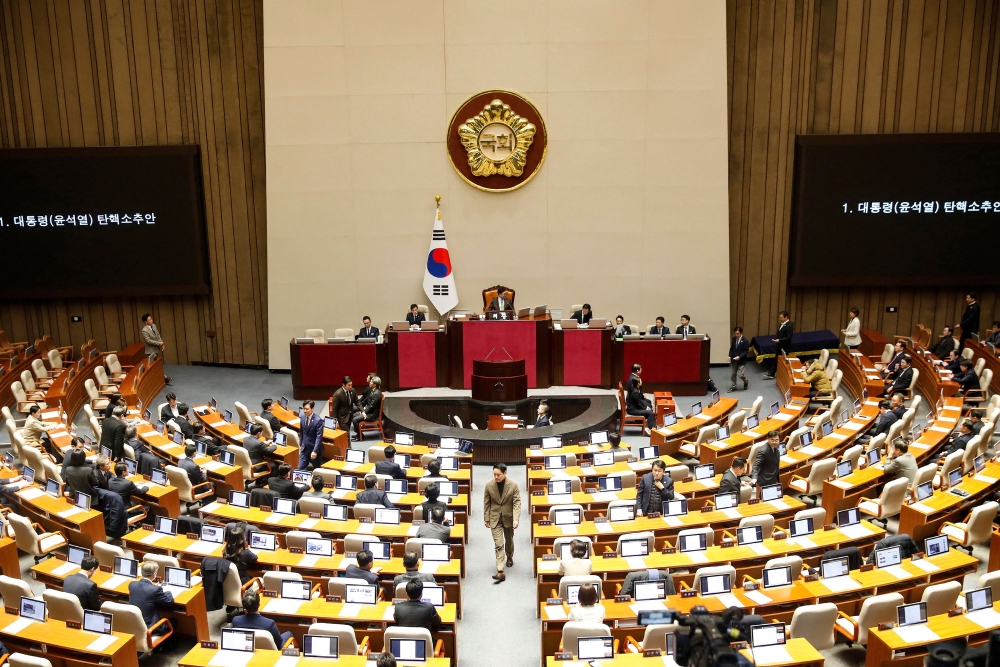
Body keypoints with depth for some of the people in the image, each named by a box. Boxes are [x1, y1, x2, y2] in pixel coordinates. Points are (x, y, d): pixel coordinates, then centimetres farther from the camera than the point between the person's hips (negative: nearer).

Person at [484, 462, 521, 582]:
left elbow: (517, 503, -16)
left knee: (509, 540, 22)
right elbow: (486, 503, -2)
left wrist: (516, 519, -26)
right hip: (495, 518, 0)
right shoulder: (489, 485, -12)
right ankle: (500, 572, -13)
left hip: (508, 517, 1)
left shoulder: (513, 485, -16)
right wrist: (486, 519, 1)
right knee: (498, 544, -9)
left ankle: (510, 557, 52)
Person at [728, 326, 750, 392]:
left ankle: (746, 382, 26)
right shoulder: (734, 339, 1)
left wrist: (740, 356, -23)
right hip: (734, 360, 5)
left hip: (741, 360, -5)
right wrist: (730, 356, -2)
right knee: (733, 374, 11)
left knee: (740, 374, -5)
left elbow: (746, 351, -13)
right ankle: (733, 387, 23)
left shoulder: (745, 340, -15)